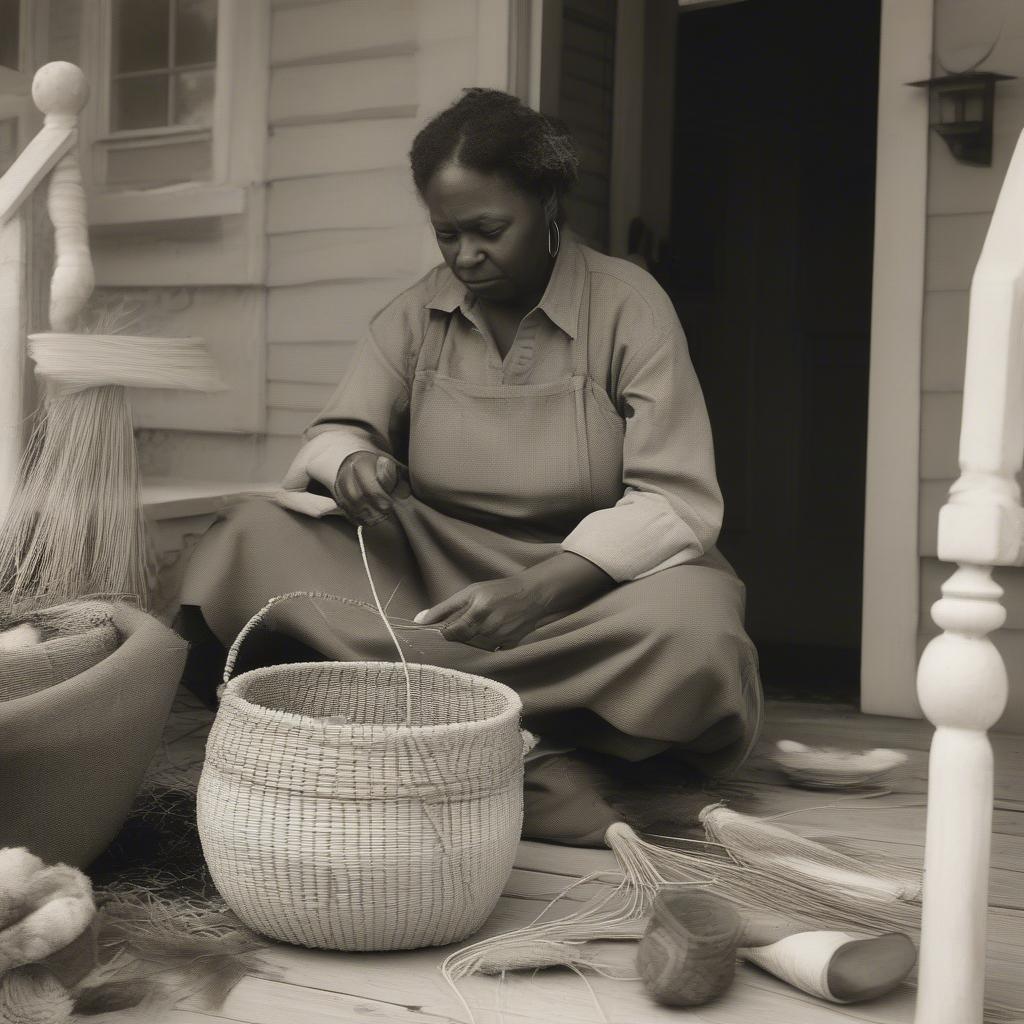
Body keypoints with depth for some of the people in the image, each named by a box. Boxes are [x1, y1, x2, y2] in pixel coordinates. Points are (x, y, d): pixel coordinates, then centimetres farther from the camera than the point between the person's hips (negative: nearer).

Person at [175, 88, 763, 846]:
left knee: (692, 632, -37)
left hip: (589, 587, -3)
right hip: (433, 570, 4)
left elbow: (674, 502, -14)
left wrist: (536, 592, -30)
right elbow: (335, 437, 5)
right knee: (256, 540, -21)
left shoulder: (628, 304, -7)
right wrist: (351, 464, -23)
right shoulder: (418, 313, 5)